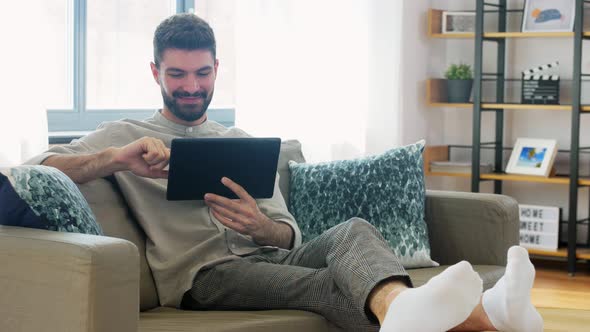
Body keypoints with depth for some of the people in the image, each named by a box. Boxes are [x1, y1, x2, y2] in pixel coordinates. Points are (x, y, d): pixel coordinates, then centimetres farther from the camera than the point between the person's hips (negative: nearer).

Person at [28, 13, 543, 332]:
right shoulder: (127, 136, 13)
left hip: (266, 255, 5)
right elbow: (39, 170, -4)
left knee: (353, 231, -28)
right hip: (203, 272, -4)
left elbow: (290, 237, 16)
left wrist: (259, 225, -11)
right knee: (328, 283, -34)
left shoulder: (241, 143, 25)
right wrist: (118, 158, -21)